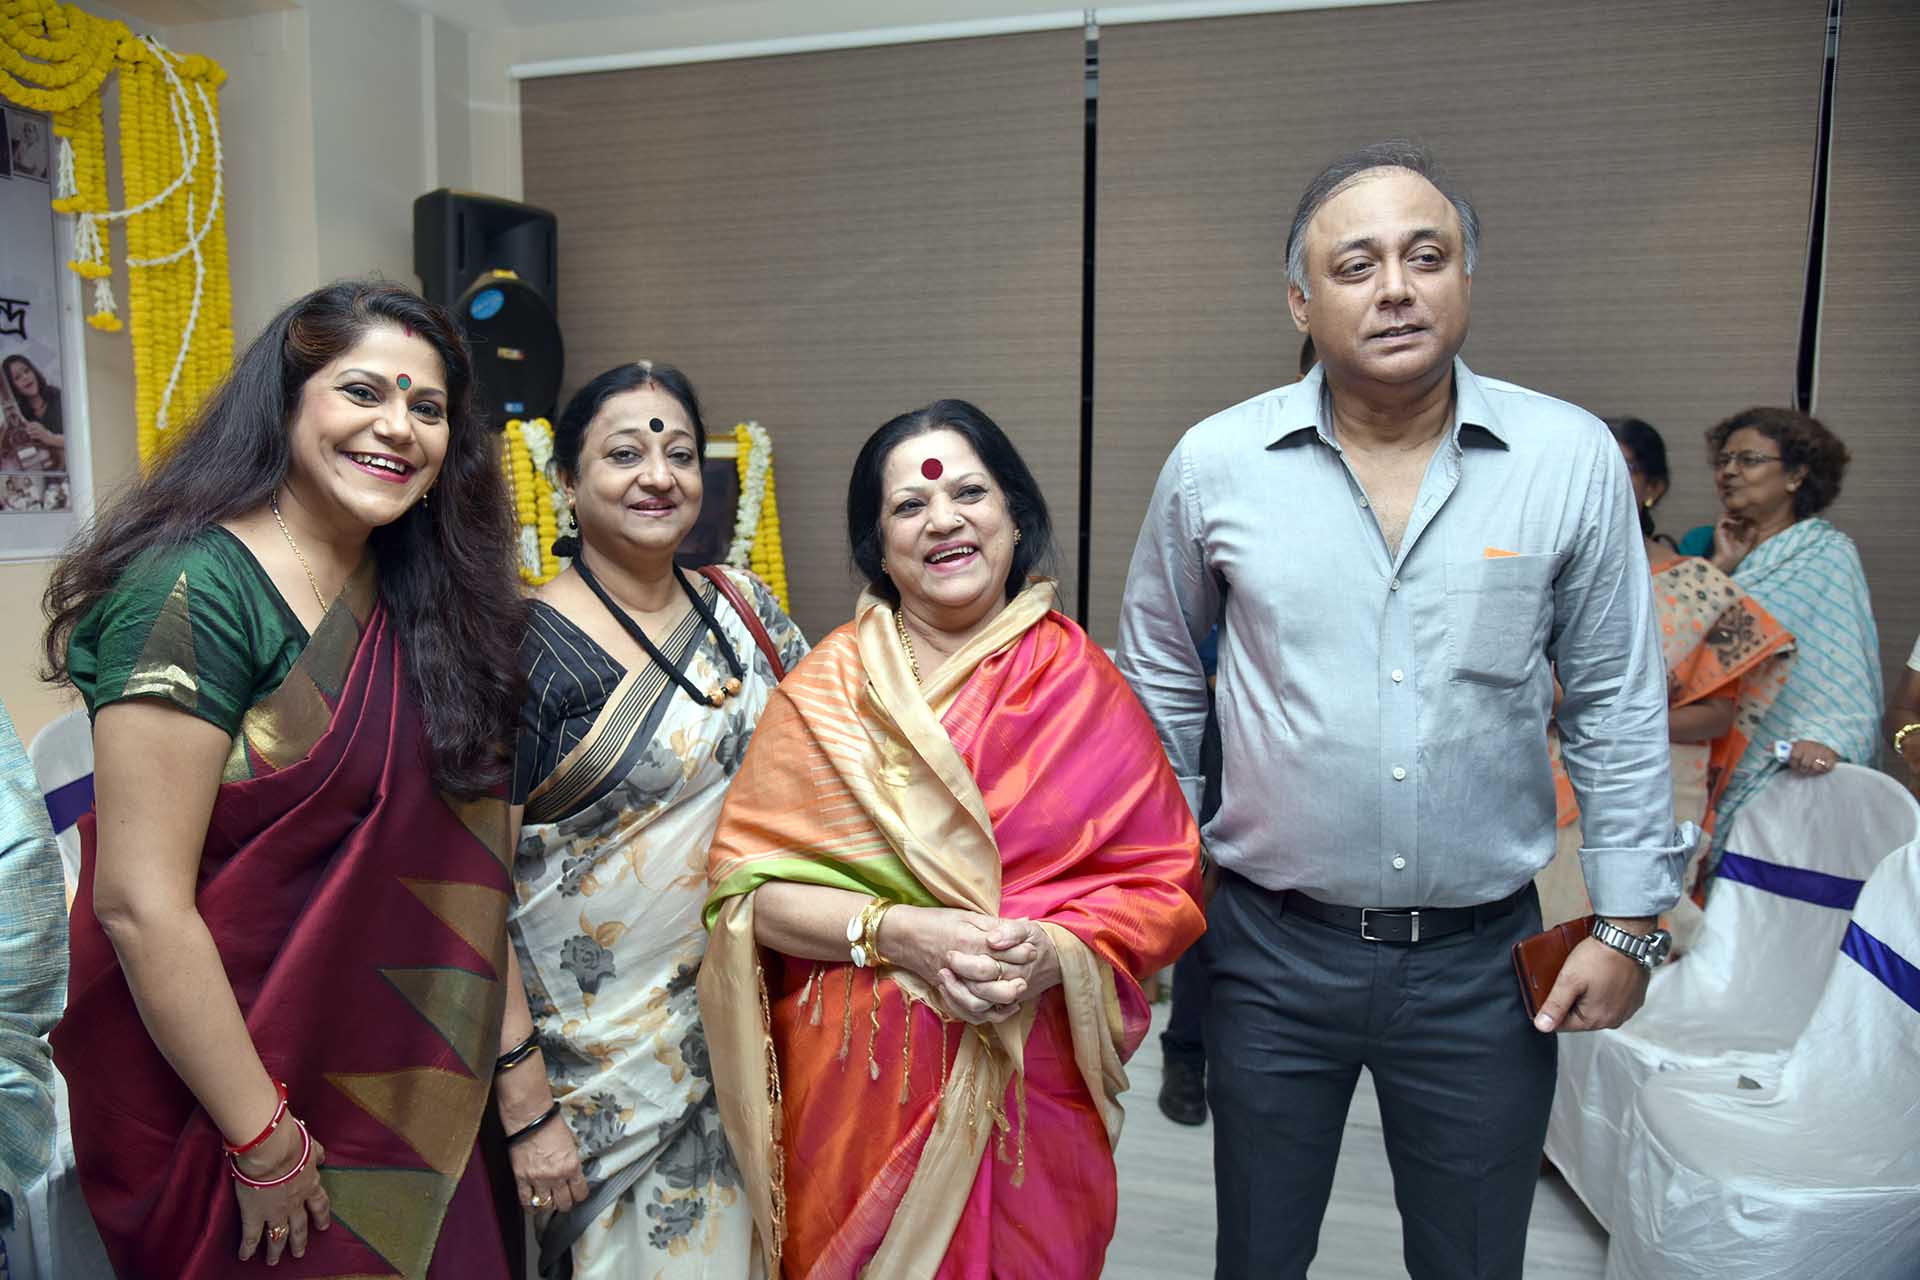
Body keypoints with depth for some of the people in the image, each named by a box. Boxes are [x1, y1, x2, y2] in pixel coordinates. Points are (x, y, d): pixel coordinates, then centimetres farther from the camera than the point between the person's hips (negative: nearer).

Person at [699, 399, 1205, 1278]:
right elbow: (747, 883, -6)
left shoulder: (1081, 685, -3)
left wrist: (1053, 952, -20)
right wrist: (890, 931, -20)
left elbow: (1164, 883, -3)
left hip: (1036, 1085, 1)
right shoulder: (826, 689, -3)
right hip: (858, 1086, 0)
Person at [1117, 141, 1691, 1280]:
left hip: (1480, 958, 1)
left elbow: (1618, 704, 2)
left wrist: (1632, 922, 2)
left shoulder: (1574, 459, -5)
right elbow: (1161, 677, 6)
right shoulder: (1215, 462, -6)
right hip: (1273, 944, 0)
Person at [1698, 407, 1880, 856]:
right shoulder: (1718, 547, 16)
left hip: (1779, 770, -5)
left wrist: (1828, 736, -29)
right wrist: (1720, 566, -2)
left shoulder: (1828, 553, -1)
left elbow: (1845, 659, -13)